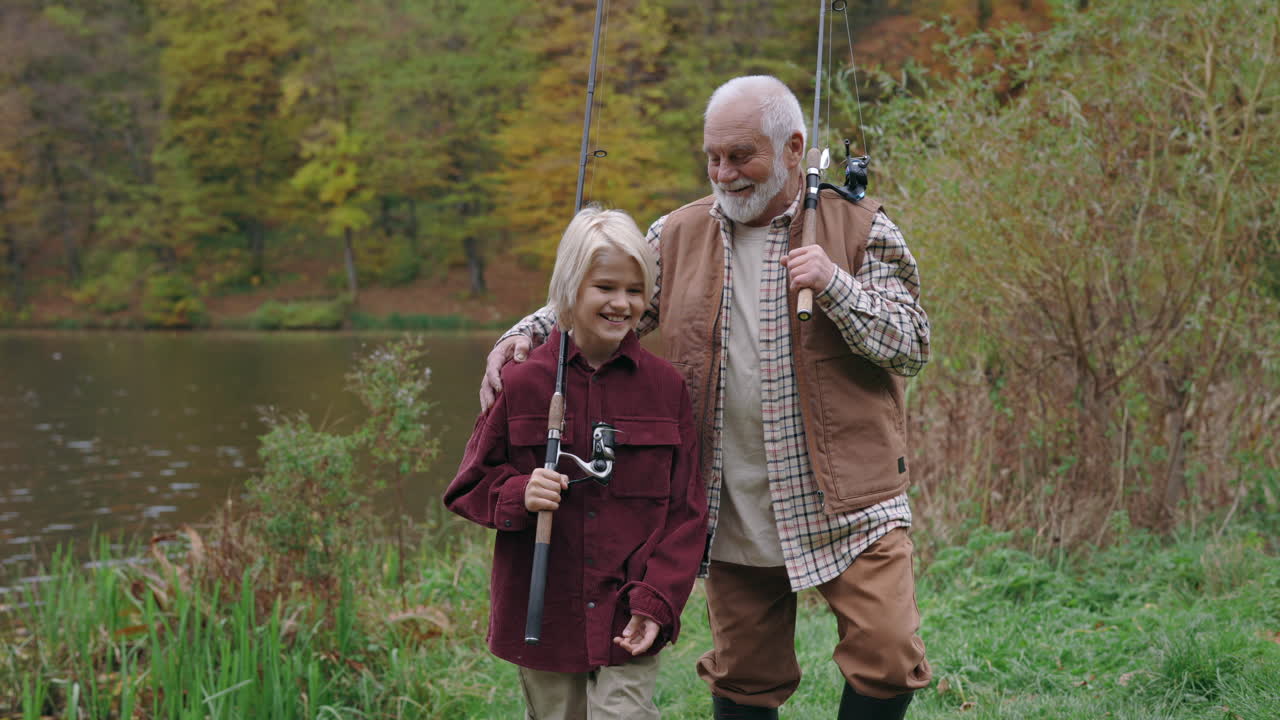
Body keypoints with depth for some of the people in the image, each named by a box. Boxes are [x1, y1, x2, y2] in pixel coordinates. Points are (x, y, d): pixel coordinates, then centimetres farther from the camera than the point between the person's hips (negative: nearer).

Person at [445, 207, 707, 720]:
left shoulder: (666, 387, 0)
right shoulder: (521, 384, -2)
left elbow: (686, 510, 2)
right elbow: (467, 489, 5)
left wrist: (656, 603, -8)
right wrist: (518, 493, -17)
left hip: (628, 621, 0)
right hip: (543, 618, 1)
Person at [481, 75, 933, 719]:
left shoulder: (859, 228, -1)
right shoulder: (679, 236, 7)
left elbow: (911, 346, -4)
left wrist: (834, 284, -18)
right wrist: (523, 334, -2)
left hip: (848, 502, -2)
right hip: (734, 513, 3)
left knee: (887, 663, -10)